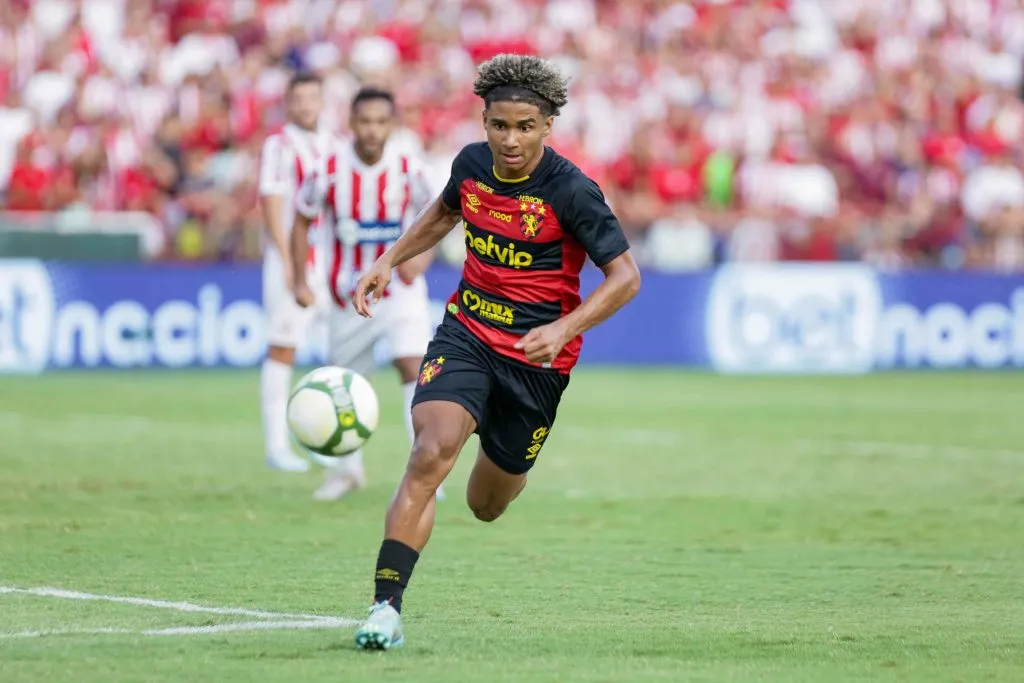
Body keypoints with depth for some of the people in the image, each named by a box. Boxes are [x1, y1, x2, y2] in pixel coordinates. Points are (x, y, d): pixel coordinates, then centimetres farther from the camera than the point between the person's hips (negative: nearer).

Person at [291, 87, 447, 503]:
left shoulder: (409, 171, -12)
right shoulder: (329, 171, -13)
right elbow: (302, 220, 1)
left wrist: (421, 256, -15)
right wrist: (299, 280, -3)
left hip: (400, 291, -1)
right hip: (348, 294, 1)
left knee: (415, 369, -20)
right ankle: (347, 469, 36)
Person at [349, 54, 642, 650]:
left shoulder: (571, 191, -19)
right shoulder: (472, 164, -3)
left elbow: (625, 276, -16)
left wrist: (564, 329, -29)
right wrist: (390, 261, 12)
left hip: (536, 356, -2)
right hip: (465, 334, 2)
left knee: (486, 506, 13)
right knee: (431, 455, -25)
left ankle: (509, 468, 54)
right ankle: (386, 607, -24)